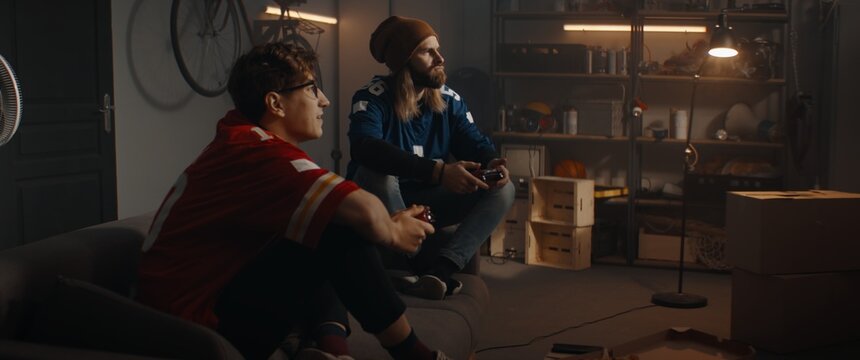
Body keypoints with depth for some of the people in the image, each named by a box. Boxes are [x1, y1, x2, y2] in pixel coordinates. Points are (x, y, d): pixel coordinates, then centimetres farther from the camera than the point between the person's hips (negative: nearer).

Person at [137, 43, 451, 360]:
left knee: (334, 215, 14)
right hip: (193, 324, -11)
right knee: (344, 231, -20)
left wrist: (389, 222, -1)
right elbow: (364, 211, -31)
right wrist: (393, 233, -8)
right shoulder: (263, 152, -19)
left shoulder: (241, 140, 11)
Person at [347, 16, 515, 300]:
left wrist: (491, 163, -27)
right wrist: (438, 171, -47)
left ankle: (439, 268, -34)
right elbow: (365, 148, -37)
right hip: (380, 203, -5)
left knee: (502, 190, -14)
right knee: (377, 174, -37)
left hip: (427, 201, 5)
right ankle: (422, 266, -26)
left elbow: (475, 142, 1)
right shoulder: (372, 98, -19)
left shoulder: (449, 100, -1)